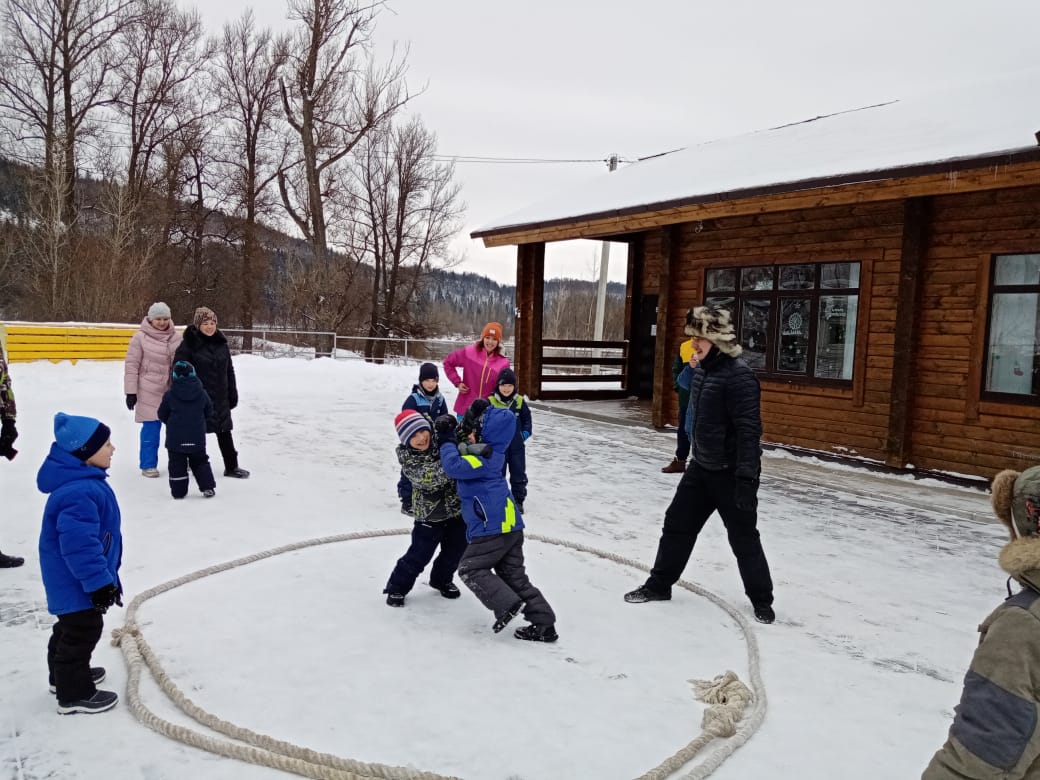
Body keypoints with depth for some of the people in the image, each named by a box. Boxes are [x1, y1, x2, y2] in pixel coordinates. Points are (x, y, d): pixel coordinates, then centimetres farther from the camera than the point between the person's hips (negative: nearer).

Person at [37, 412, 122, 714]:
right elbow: (79, 545, -34)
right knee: (82, 631, 2)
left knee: (72, 627, 25)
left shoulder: (82, 481, 4)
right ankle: (74, 693, 15)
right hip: (77, 581, -11)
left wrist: (104, 576, 26)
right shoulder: (80, 492, -33)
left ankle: (64, 675, 43)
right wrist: (99, 582, -28)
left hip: (72, 579, 11)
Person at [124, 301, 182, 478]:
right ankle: (148, 465, 13)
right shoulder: (141, 337, -7)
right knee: (151, 428, 1)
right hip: (150, 391, -4)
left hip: (173, 390, 4)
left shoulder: (176, 338, 3)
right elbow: (131, 365, -6)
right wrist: (131, 391, -9)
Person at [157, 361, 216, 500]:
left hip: (175, 437, -2)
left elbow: (162, 415, 2)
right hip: (197, 437, 2)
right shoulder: (202, 393, -3)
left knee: (177, 464, 8)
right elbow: (208, 411, 9)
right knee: (200, 462, 14)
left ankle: (178, 491, 11)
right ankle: (208, 487, 12)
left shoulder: (170, 395, -7)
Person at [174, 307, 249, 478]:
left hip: (220, 398, 5)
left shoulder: (221, 343, 6)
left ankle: (231, 466, 19)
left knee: (225, 432, 10)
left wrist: (232, 394, 12)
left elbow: (229, 370, 13)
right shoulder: (189, 344, -10)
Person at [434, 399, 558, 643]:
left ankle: (507, 605, -8)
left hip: (493, 527, -10)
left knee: (470, 568, 2)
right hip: (510, 524, 10)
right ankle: (544, 624, 11)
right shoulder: (493, 451, 14)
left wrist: (447, 442, -11)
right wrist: (450, 437, 12)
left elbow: (453, 467, -25)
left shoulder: (484, 458, -14)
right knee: (514, 575, 12)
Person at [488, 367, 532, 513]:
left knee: (518, 473, 9)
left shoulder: (519, 401, -1)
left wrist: (526, 432, -3)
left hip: (517, 445, 2)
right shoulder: (490, 402, -9)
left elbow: (527, 418, 10)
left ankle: (518, 500, 21)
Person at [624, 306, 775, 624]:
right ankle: (659, 585, 29)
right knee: (677, 525, 14)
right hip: (701, 467, 8)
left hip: (732, 473, -8)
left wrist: (745, 478, -27)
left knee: (743, 538, 5)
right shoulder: (701, 371, 5)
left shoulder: (738, 376, -23)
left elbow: (749, 430, -26)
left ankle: (762, 600, 24)